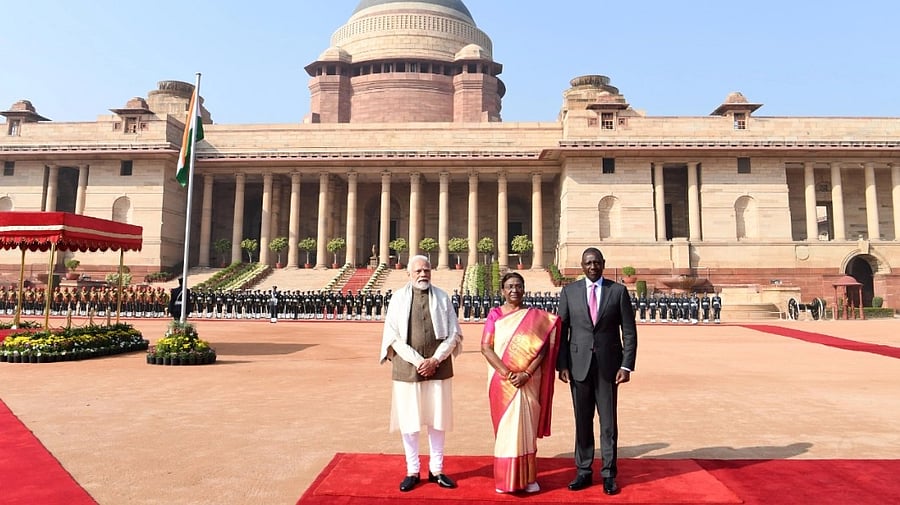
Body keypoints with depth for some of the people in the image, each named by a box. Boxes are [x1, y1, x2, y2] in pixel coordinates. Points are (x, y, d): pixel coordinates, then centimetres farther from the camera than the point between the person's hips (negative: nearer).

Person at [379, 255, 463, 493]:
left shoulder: (442, 297, 3)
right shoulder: (398, 298, 0)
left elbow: (453, 334, 1)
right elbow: (393, 336, -5)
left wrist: (434, 360, -11)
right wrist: (418, 361, -12)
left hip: (438, 367, 1)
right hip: (407, 368, -1)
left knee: (438, 418, 8)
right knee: (408, 419, 6)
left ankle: (436, 469, 22)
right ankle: (412, 471, 20)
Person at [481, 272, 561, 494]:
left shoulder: (536, 316, 3)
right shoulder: (495, 314, 1)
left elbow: (542, 349, -3)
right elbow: (485, 347, -7)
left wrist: (526, 374, -15)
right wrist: (506, 373, -16)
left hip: (529, 382, 1)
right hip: (502, 381, 0)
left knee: (527, 427, 7)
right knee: (505, 427, 5)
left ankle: (528, 477, 19)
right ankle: (505, 478, 17)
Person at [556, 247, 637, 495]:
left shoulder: (618, 291, 1)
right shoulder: (569, 291, 3)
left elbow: (629, 332, 1)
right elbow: (561, 331, 2)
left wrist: (627, 365, -6)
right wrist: (562, 364, -4)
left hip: (608, 365, -1)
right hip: (578, 365, 1)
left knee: (609, 422, 7)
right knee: (582, 421, 10)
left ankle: (608, 474, 20)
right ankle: (584, 471, 22)